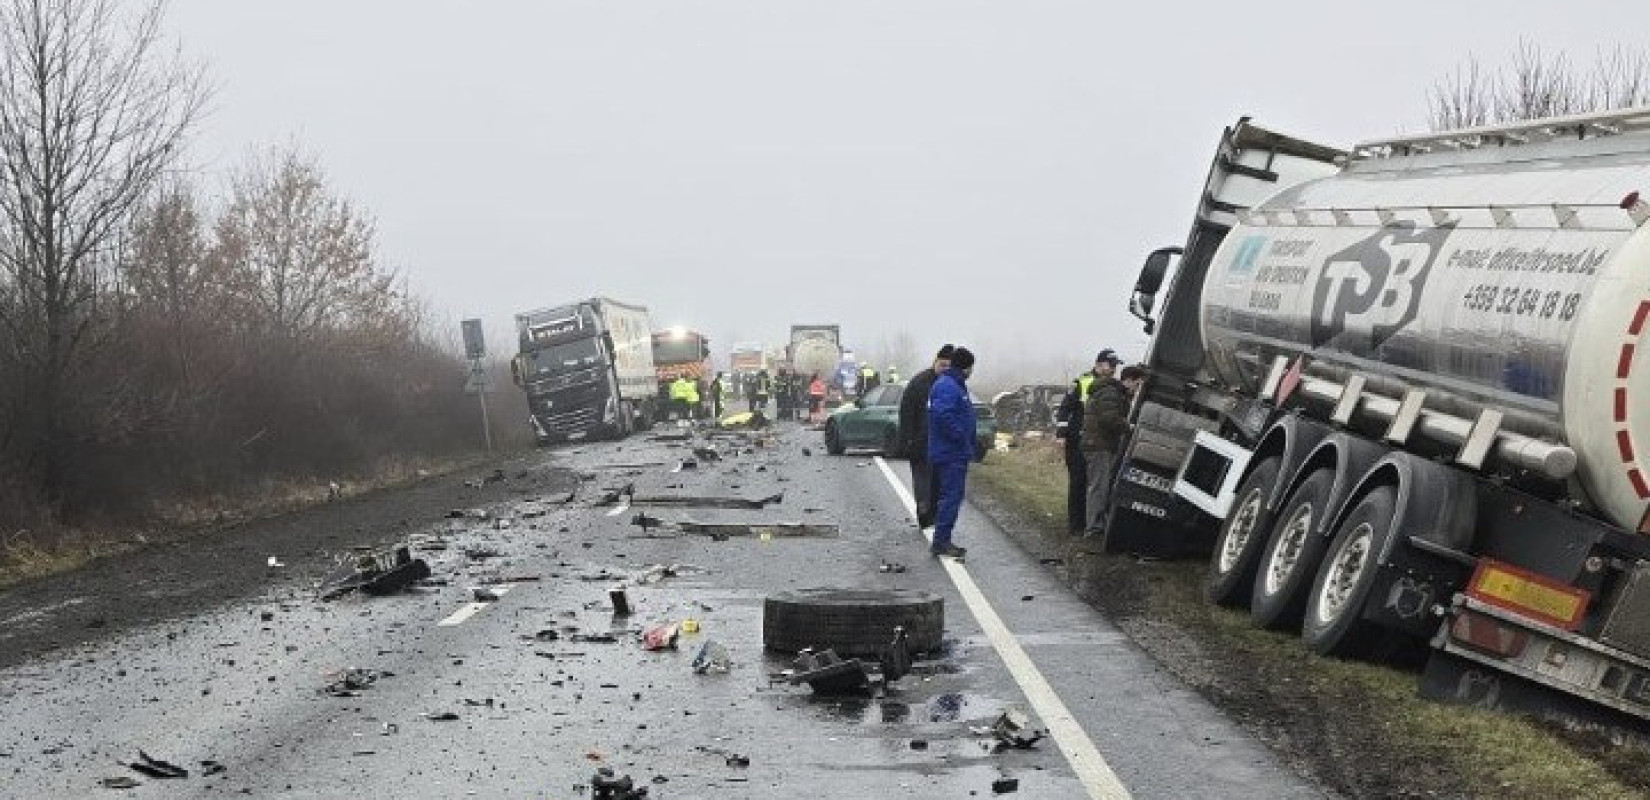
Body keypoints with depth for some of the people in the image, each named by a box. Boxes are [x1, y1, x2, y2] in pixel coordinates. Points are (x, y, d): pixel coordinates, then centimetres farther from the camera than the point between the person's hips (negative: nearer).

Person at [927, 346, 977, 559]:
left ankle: (942, 541, 18)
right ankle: (941, 542, -6)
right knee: (951, 496, -9)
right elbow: (943, 416, -29)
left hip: (955, 453, 11)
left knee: (952, 496, 13)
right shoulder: (947, 387, -17)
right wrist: (963, 438, -20)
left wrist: (969, 445, 17)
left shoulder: (956, 386, 18)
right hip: (951, 453, -11)